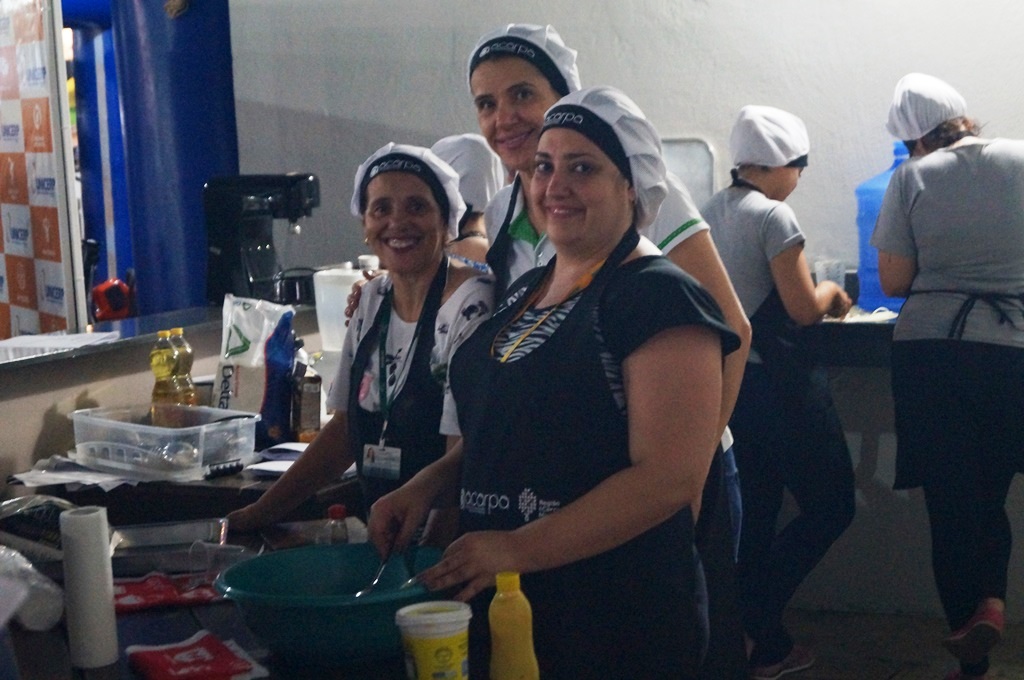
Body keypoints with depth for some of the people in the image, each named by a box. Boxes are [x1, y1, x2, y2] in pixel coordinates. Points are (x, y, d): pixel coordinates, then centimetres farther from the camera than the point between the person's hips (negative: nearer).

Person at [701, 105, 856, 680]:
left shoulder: (708, 214, 9)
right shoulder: (773, 216, -15)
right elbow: (803, 309, -15)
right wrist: (829, 291, 6)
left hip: (728, 383, 9)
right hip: (780, 387, -8)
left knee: (755, 517, 14)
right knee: (832, 507, 3)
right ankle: (748, 620, -5)